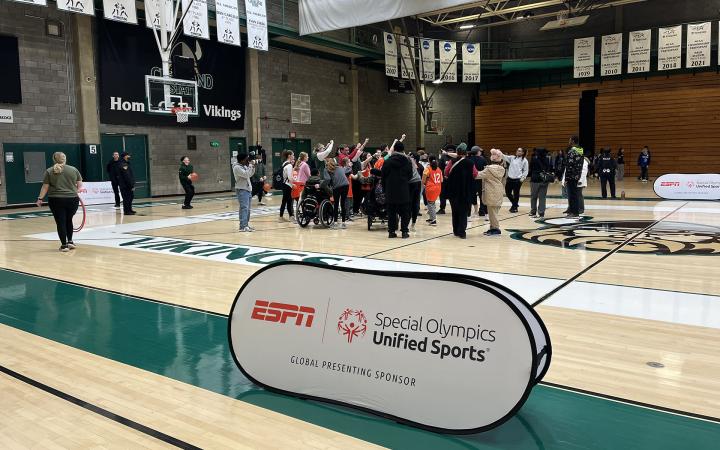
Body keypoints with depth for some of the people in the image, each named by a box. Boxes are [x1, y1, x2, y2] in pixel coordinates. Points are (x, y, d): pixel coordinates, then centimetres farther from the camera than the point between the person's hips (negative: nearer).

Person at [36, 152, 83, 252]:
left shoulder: (49, 171, 2)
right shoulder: (74, 169, 4)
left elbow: (45, 187, -1)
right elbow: (80, 185, 8)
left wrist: (40, 198, 7)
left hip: (56, 200, -1)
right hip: (72, 199, 1)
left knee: (60, 222, 4)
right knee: (68, 220, 19)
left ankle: (64, 245, 4)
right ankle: (70, 242, 18)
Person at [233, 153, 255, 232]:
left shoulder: (245, 166, 16)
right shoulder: (237, 167, -13)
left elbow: (250, 175, 23)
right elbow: (246, 174, -22)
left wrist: (253, 167, 9)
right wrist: (250, 166, -14)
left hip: (248, 189, 10)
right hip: (242, 190, -10)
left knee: (247, 209, 11)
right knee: (244, 208, -15)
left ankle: (246, 225, 18)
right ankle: (243, 227, -18)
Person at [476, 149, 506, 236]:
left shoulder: (489, 169, -17)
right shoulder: (501, 169, 5)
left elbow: (479, 175, -17)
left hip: (491, 194, -7)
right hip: (498, 193, 7)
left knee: (492, 211, 1)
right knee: (494, 211, 15)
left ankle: (496, 228, 4)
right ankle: (493, 228, 20)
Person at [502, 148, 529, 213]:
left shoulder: (524, 160, -2)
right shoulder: (512, 158, 8)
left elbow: (525, 171, 0)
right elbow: (505, 157, -2)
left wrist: (522, 178, -9)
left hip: (517, 180, -5)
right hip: (510, 178, 5)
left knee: (516, 194, 4)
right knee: (507, 192, 10)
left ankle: (514, 207, 21)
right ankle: (514, 204, 33)